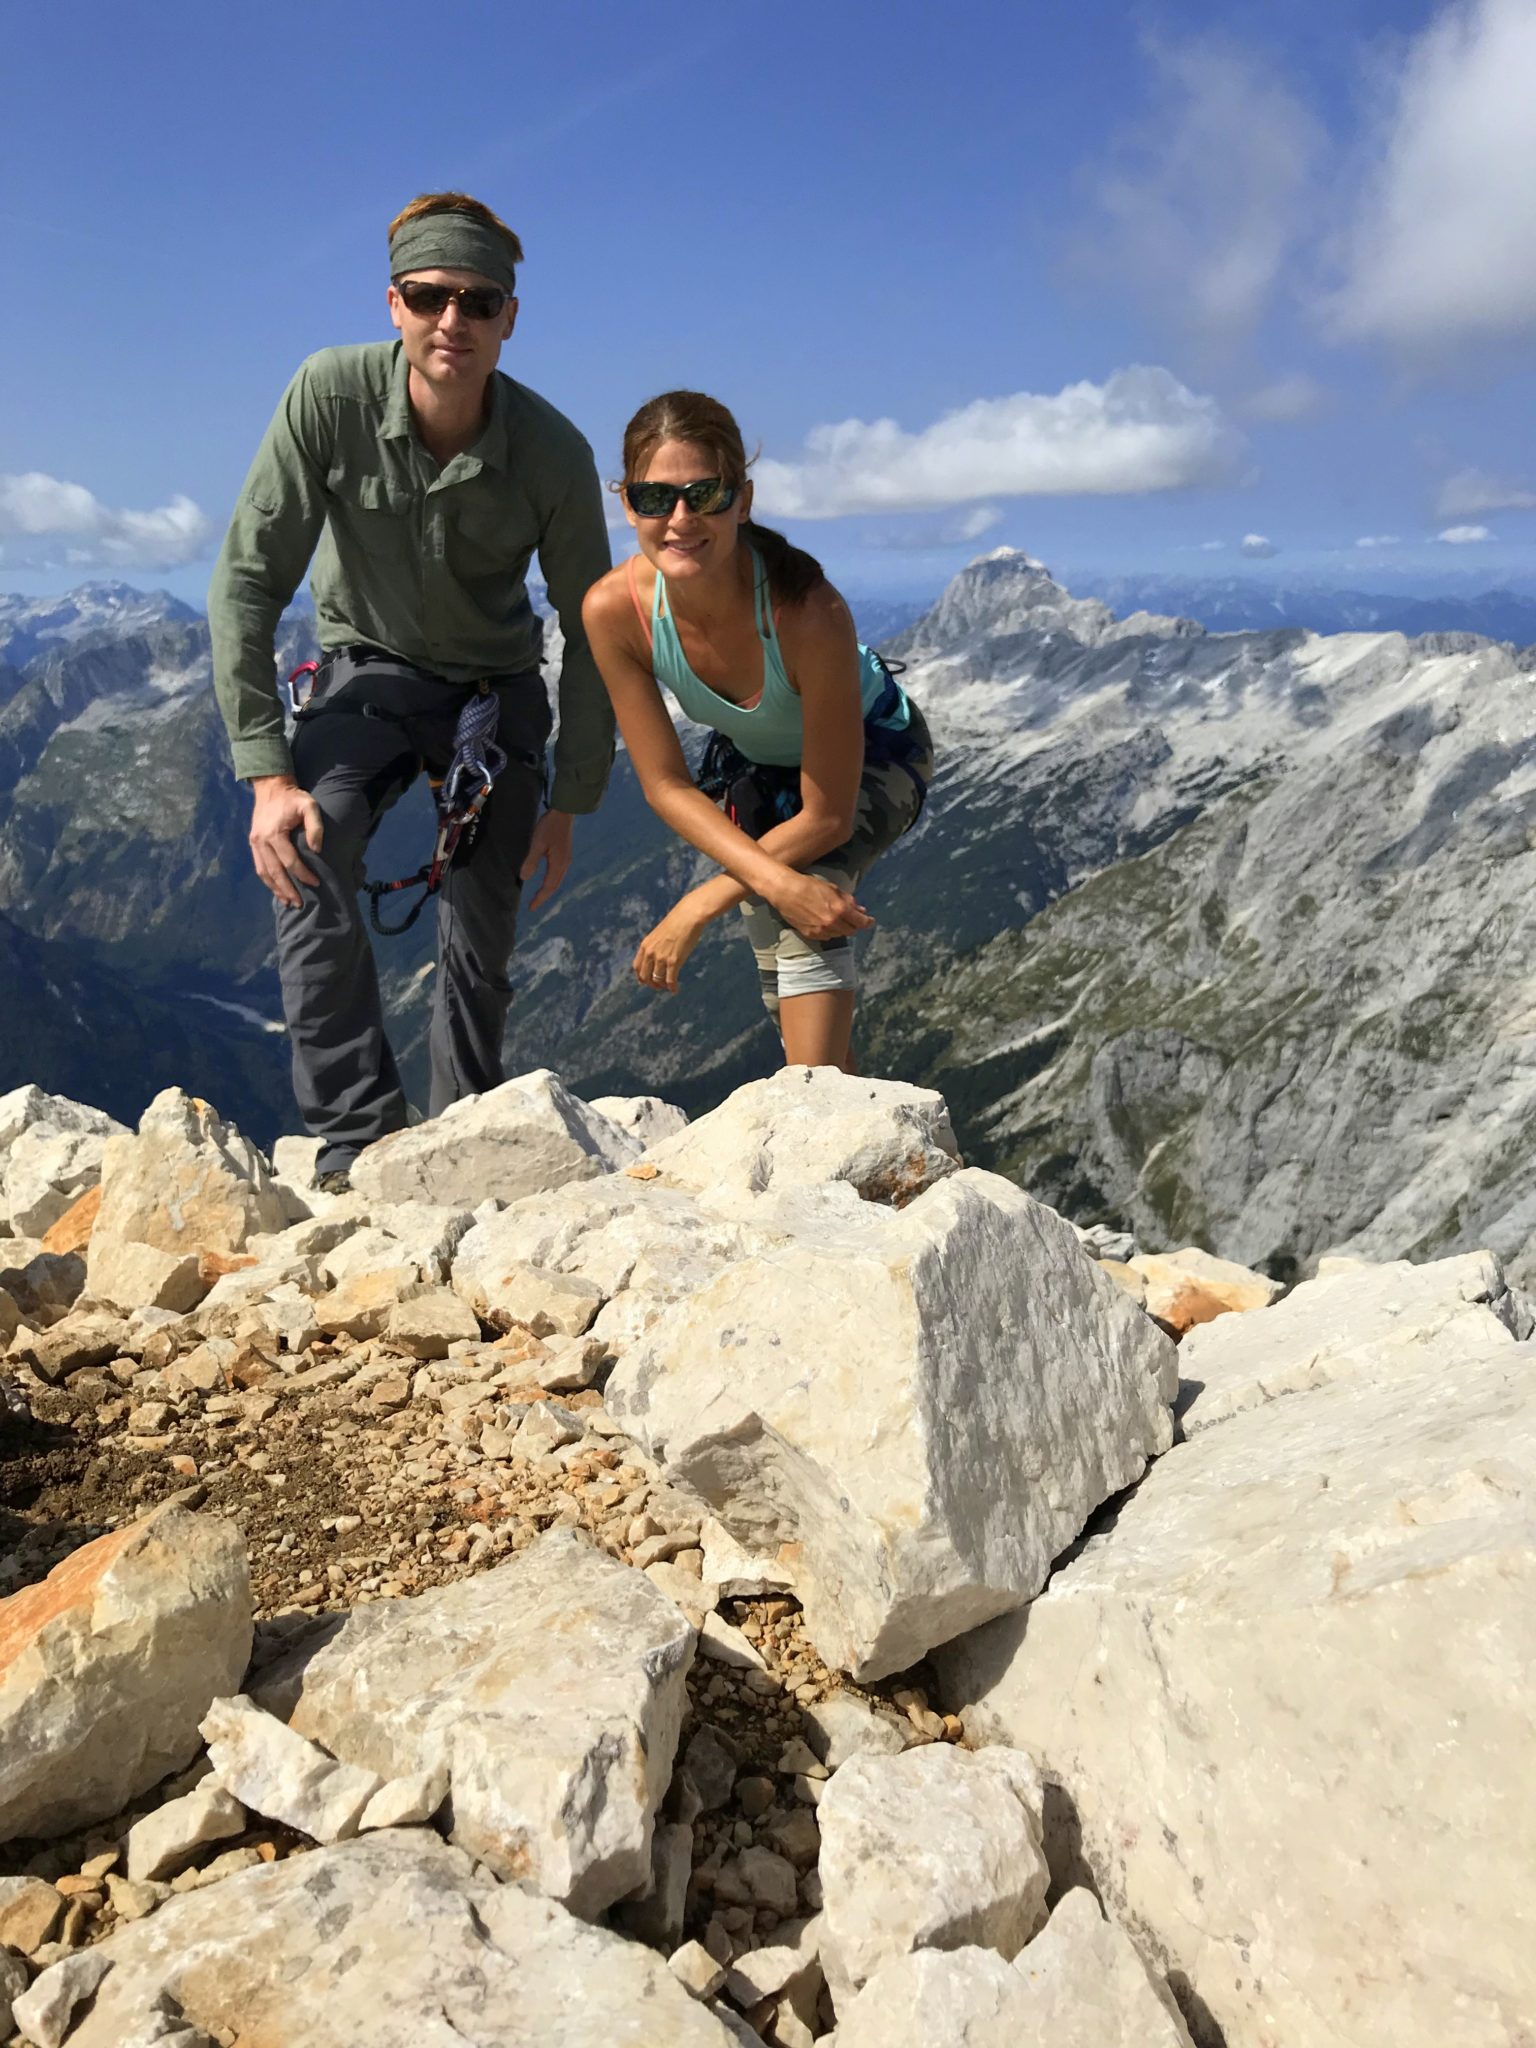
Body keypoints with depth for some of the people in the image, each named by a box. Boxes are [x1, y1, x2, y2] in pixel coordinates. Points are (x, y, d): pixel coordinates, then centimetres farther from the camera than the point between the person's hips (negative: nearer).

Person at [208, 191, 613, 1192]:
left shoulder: (554, 453, -20)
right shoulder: (331, 395, -21)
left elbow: (590, 631, -9)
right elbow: (248, 582, -18)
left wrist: (571, 800, -7)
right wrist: (267, 770, -25)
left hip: (497, 686, 1)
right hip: (369, 668, 0)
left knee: (483, 939, -1)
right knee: (305, 848, -29)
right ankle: (359, 1139, -24)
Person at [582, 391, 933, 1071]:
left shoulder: (808, 612, -41)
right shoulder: (614, 609, -31)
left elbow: (827, 816, -30)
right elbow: (668, 786, -22)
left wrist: (699, 906, -27)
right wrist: (777, 884, -36)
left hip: (873, 753, -4)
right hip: (752, 762, 4)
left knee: (810, 921, -31)